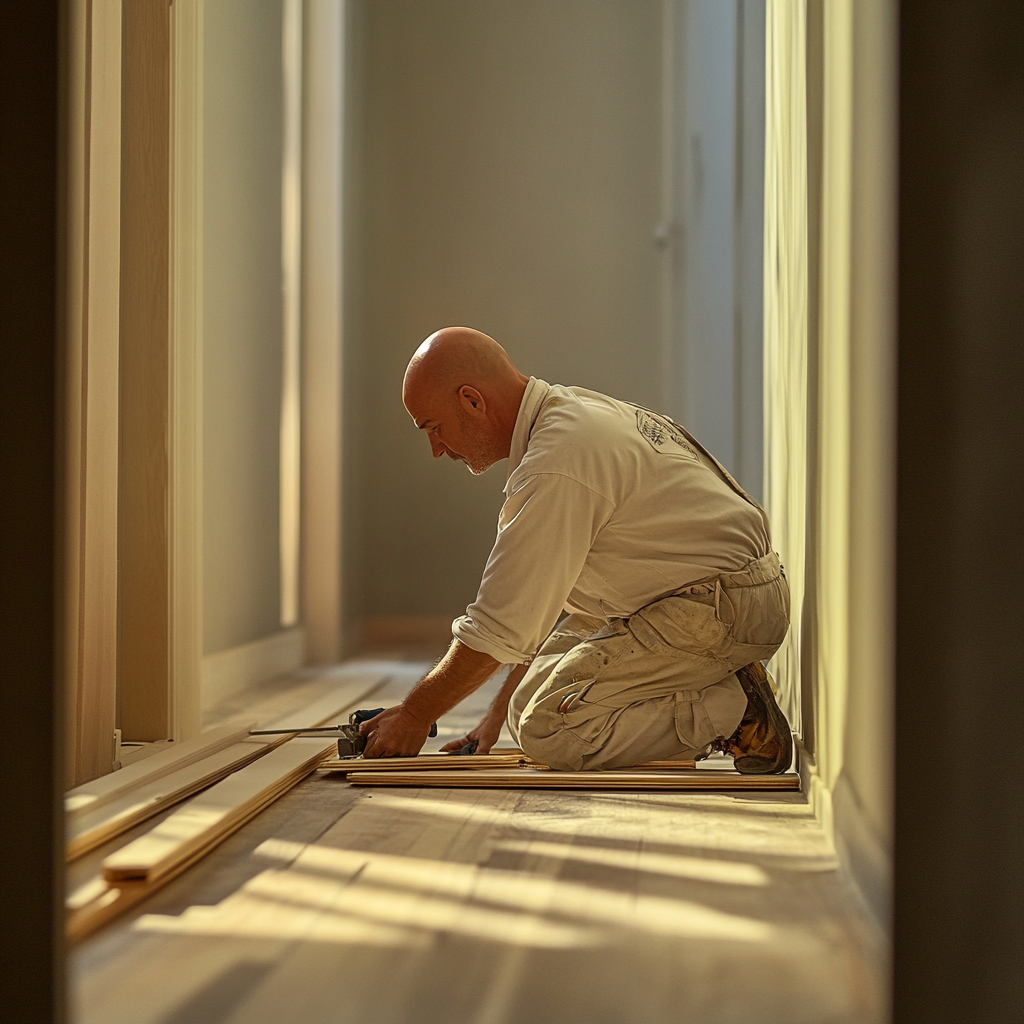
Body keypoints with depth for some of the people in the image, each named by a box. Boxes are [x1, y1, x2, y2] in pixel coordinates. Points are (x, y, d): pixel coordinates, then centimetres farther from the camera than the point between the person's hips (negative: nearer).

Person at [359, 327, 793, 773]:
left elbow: (498, 629, -18)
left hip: (718, 614, -10)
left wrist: (415, 716, -3)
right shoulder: (573, 410, 11)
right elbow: (545, 595, 16)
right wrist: (497, 713, 16)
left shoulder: (557, 466, -22)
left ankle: (731, 710, -9)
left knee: (544, 726, -14)